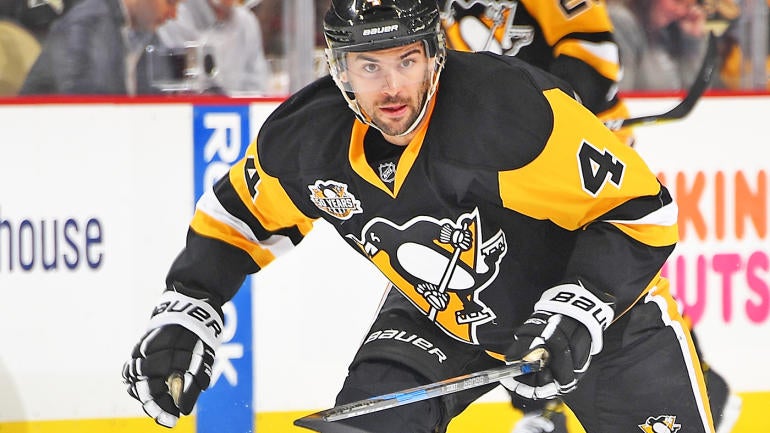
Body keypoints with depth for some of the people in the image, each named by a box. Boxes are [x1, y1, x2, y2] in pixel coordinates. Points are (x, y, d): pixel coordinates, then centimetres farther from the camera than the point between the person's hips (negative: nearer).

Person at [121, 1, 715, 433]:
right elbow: (238, 217, 4)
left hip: (598, 296, -4)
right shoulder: (306, 140, -18)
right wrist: (184, 314, -6)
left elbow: (641, 209, -29)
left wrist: (576, 310, -37)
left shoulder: (515, 111, -35)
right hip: (441, 313, 4)